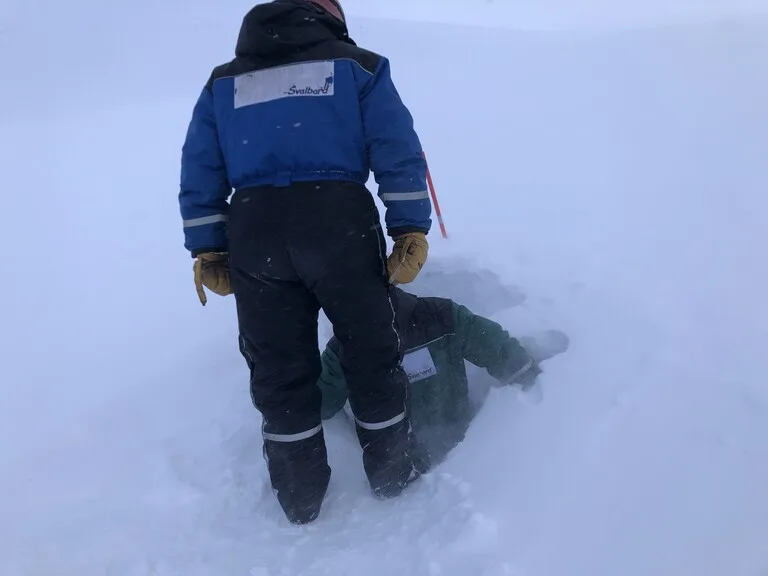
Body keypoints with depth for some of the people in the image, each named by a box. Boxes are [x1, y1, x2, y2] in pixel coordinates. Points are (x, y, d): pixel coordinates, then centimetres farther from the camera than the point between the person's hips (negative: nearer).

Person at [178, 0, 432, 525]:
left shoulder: (223, 82, 22)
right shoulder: (358, 66, 14)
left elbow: (199, 175, 14)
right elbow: (399, 154, 2)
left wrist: (208, 251, 15)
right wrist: (411, 231, 0)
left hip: (252, 235, 3)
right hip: (340, 224, -2)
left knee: (279, 369, 14)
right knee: (371, 352, 13)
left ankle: (301, 496, 29)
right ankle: (394, 471, 29)